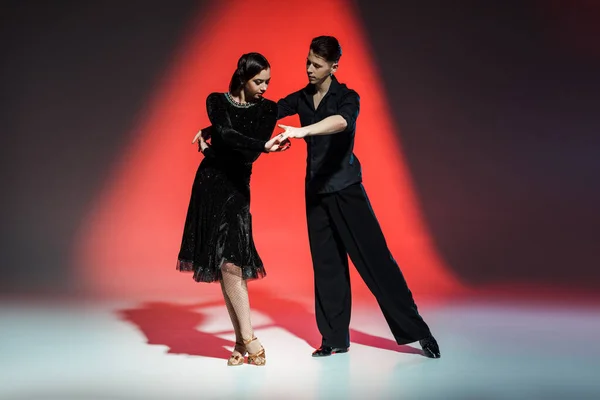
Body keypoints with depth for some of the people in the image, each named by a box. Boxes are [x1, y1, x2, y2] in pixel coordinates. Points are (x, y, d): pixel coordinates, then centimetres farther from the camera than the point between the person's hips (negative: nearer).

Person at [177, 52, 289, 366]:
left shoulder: (268, 110, 1)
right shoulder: (217, 101, 2)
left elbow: (250, 155, -9)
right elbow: (224, 134, -19)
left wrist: (211, 150, -12)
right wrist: (263, 145, -29)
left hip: (237, 188, -1)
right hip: (209, 184, 1)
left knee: (229, 260, -13)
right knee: (224, 262, -3)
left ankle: (245, 340, -5)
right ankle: (246, 340, 2)